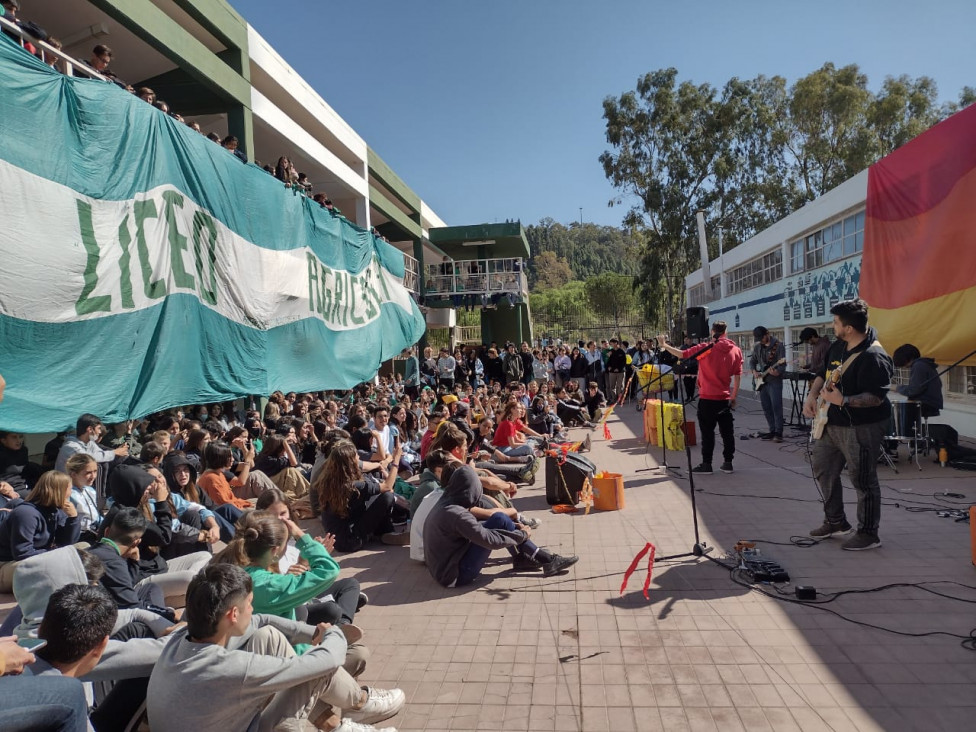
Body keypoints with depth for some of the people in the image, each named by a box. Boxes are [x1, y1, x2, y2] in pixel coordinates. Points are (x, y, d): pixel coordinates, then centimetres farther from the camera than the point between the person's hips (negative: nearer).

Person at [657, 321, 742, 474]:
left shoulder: (705, 348, -9)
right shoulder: (735, 350, 3)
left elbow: (682, 354, -5)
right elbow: (737, 376, 5)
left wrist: (664, 345, 8)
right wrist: (734, 396, 13)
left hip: (707, 398, -3)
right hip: (725, 398, 4)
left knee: (707, 432, 2)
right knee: (727, 431, 10)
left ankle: (706, 464, 5)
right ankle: (728, 463, 16)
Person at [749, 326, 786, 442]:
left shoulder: (778, 344, -8)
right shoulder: (757, 346, 11)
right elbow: (752, 361, 20)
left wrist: (777, 372, -33)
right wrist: (754, 371, 1)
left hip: (774, 381, -6)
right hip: (762, 381, 6)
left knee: (776, 407, -9)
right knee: (766, 408, 9)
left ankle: (778, 433, -5)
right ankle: (772, 431, 17)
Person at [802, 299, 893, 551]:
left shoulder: (873, 358, -23)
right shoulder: (838, 346, 6)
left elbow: (877, 397, -26)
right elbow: (824, 374, 18)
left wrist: (843, 401, -37)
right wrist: (812, 395, 3)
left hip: (860, 428, -10)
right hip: (832, 424, 10)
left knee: (862, 480, 1)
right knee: (822, 469, 17)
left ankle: (868, 534, 16)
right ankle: (835, 521, 32)